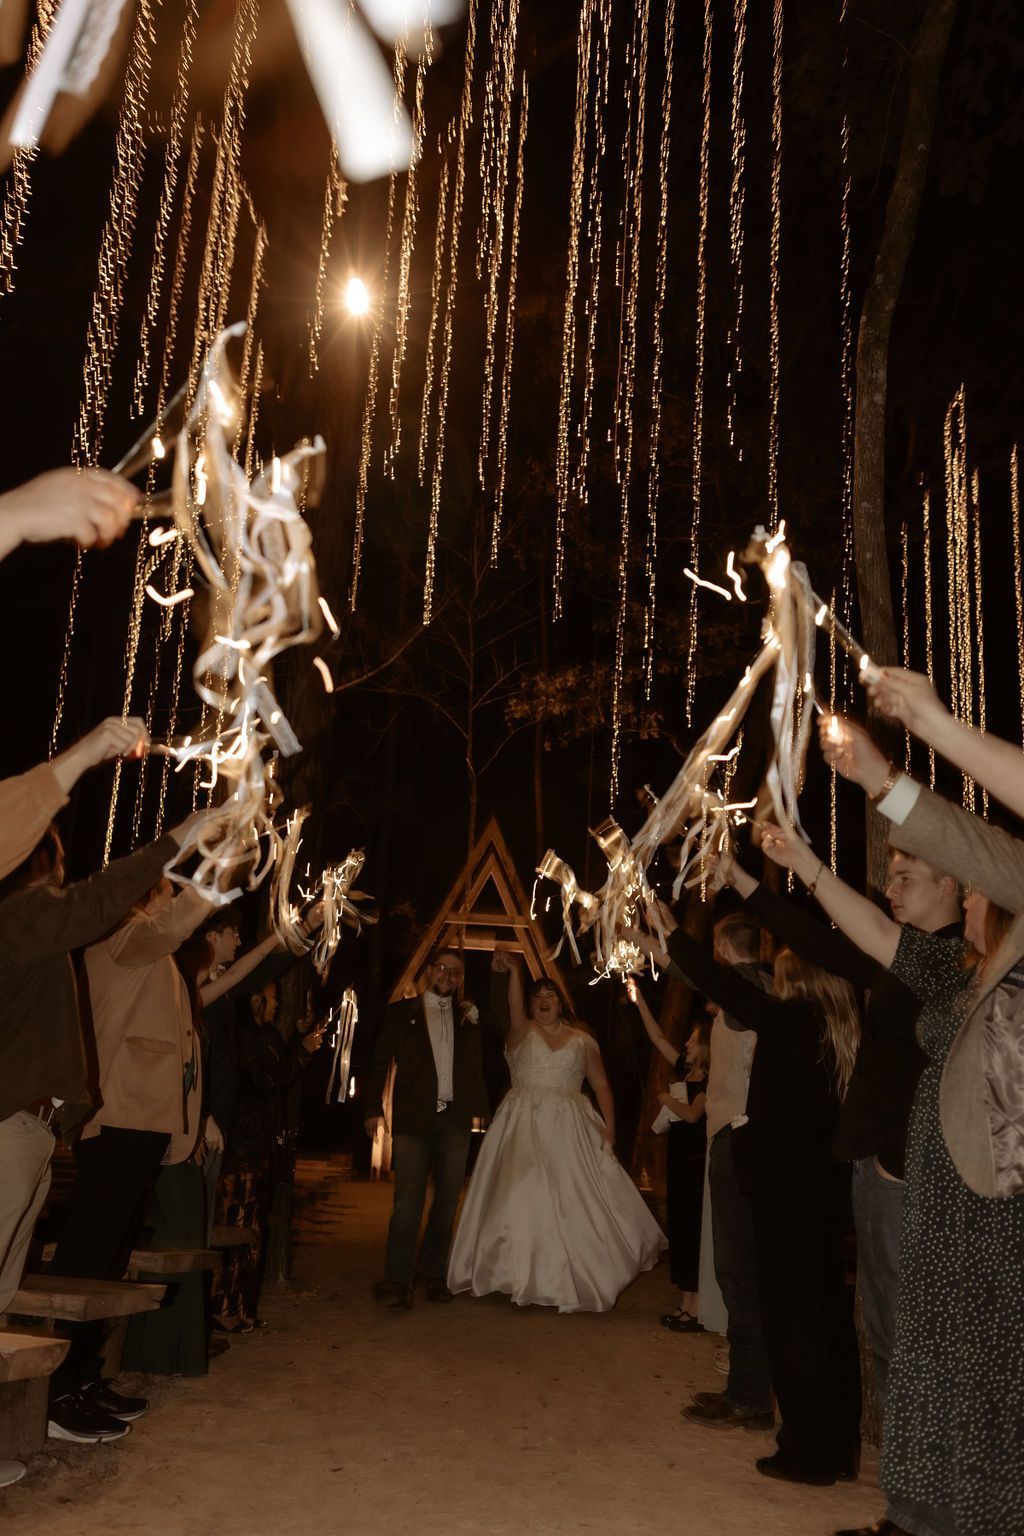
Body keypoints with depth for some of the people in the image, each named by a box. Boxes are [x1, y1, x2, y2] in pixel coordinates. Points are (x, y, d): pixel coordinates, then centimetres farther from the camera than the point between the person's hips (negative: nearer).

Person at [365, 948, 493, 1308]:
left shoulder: (468, 1017, 15)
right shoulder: (401, 1012, 8)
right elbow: (380, 1062, 4)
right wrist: (374, 1108, -4)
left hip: (455, 1119, 3)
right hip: (414, 1117, -3)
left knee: (447, 1198, 8)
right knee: (409, 1199, -8)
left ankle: (432, 1272, 21)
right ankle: (397, 1280, -4)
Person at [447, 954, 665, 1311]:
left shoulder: (583, 1041, 11)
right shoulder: (521, 1032, 4)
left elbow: (601, 1085, 8)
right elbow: (515, 1013, -19)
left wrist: (609, 1129, -4)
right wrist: (513, 972, -36)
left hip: (570, 1130, 2)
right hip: (524, 1126, -1)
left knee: (574, 1202, 0)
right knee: (524, 1198, -3)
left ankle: (578, 1279, 14)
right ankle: (525, 1278, 9)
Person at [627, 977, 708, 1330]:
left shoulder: (710, 1081, -12)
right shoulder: (684, 1071, 9)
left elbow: (692, 1113, -24)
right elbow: (657, 1037, 11)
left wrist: (667, 1099, -7)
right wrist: (639, 1002, 8)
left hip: (696, 1160, -8)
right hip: (679, 1156, 8)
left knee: (693, 1228, -6)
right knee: (679, 1227, 11)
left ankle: (698, 1309, 0)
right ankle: (686, 1303, 19)